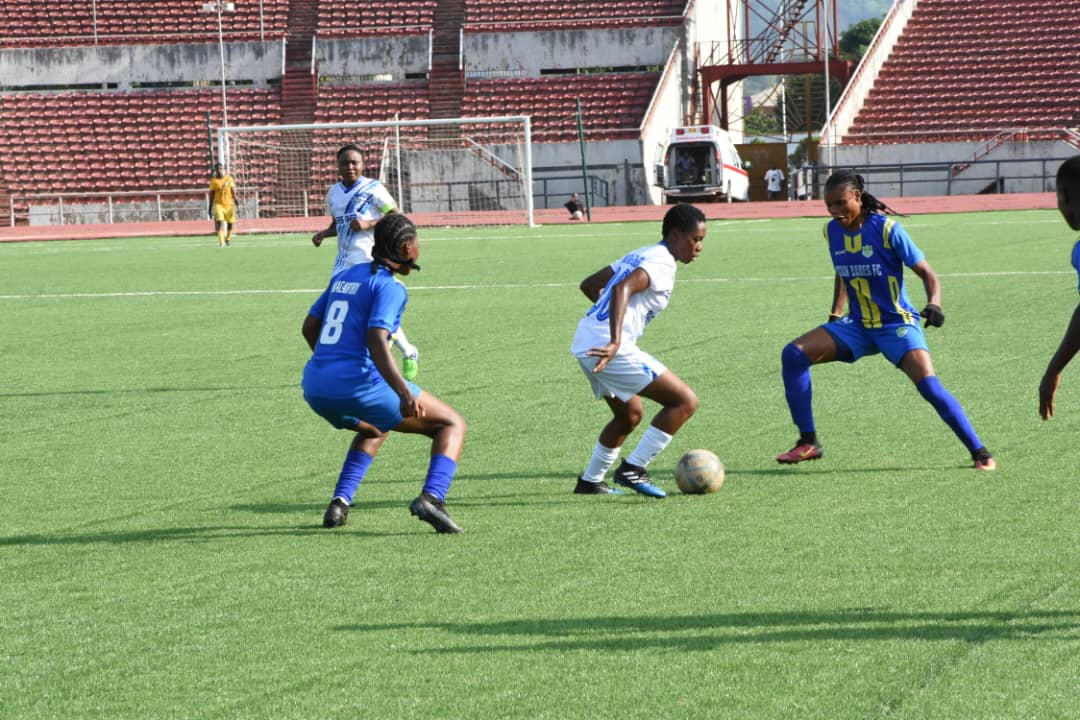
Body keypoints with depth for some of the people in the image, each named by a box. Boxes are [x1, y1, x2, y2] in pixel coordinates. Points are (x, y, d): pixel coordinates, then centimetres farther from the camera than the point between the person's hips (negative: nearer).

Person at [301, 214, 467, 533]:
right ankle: (431, 498, -19)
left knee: (374, 430, 39)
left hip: (314, 387, 8)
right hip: (358, 384, -8)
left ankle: (339, 504, 22)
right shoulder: (390, 287, -5)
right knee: (452, 425, 4)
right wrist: (404, 393, -29)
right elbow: (376, 341, -20)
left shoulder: (345, 275, 18)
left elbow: (309, 327, 24)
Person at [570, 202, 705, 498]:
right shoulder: (662, 263, -9)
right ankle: (633, 469, -8)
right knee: (685, 401, -7)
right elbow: (622, 289, -27)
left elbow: (589, 285, 27)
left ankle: (590, 481, 33)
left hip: (584, 344, 10)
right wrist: (615, 343, -35)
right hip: (607, 347, -10)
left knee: (630, 415, 29)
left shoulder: (639, 255, 21)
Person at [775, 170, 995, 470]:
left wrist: (933, 304, -30)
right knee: (793, 354, -12)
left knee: (928, 384, -25)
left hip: (897, 324, -6)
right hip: (857, 326, 6)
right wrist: (834, 316, 15)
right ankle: (808, 442, -4)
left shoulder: (886, 229, -16)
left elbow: (927, 273, -12)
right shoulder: (833, 231, 1)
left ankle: (979, 451, -11)